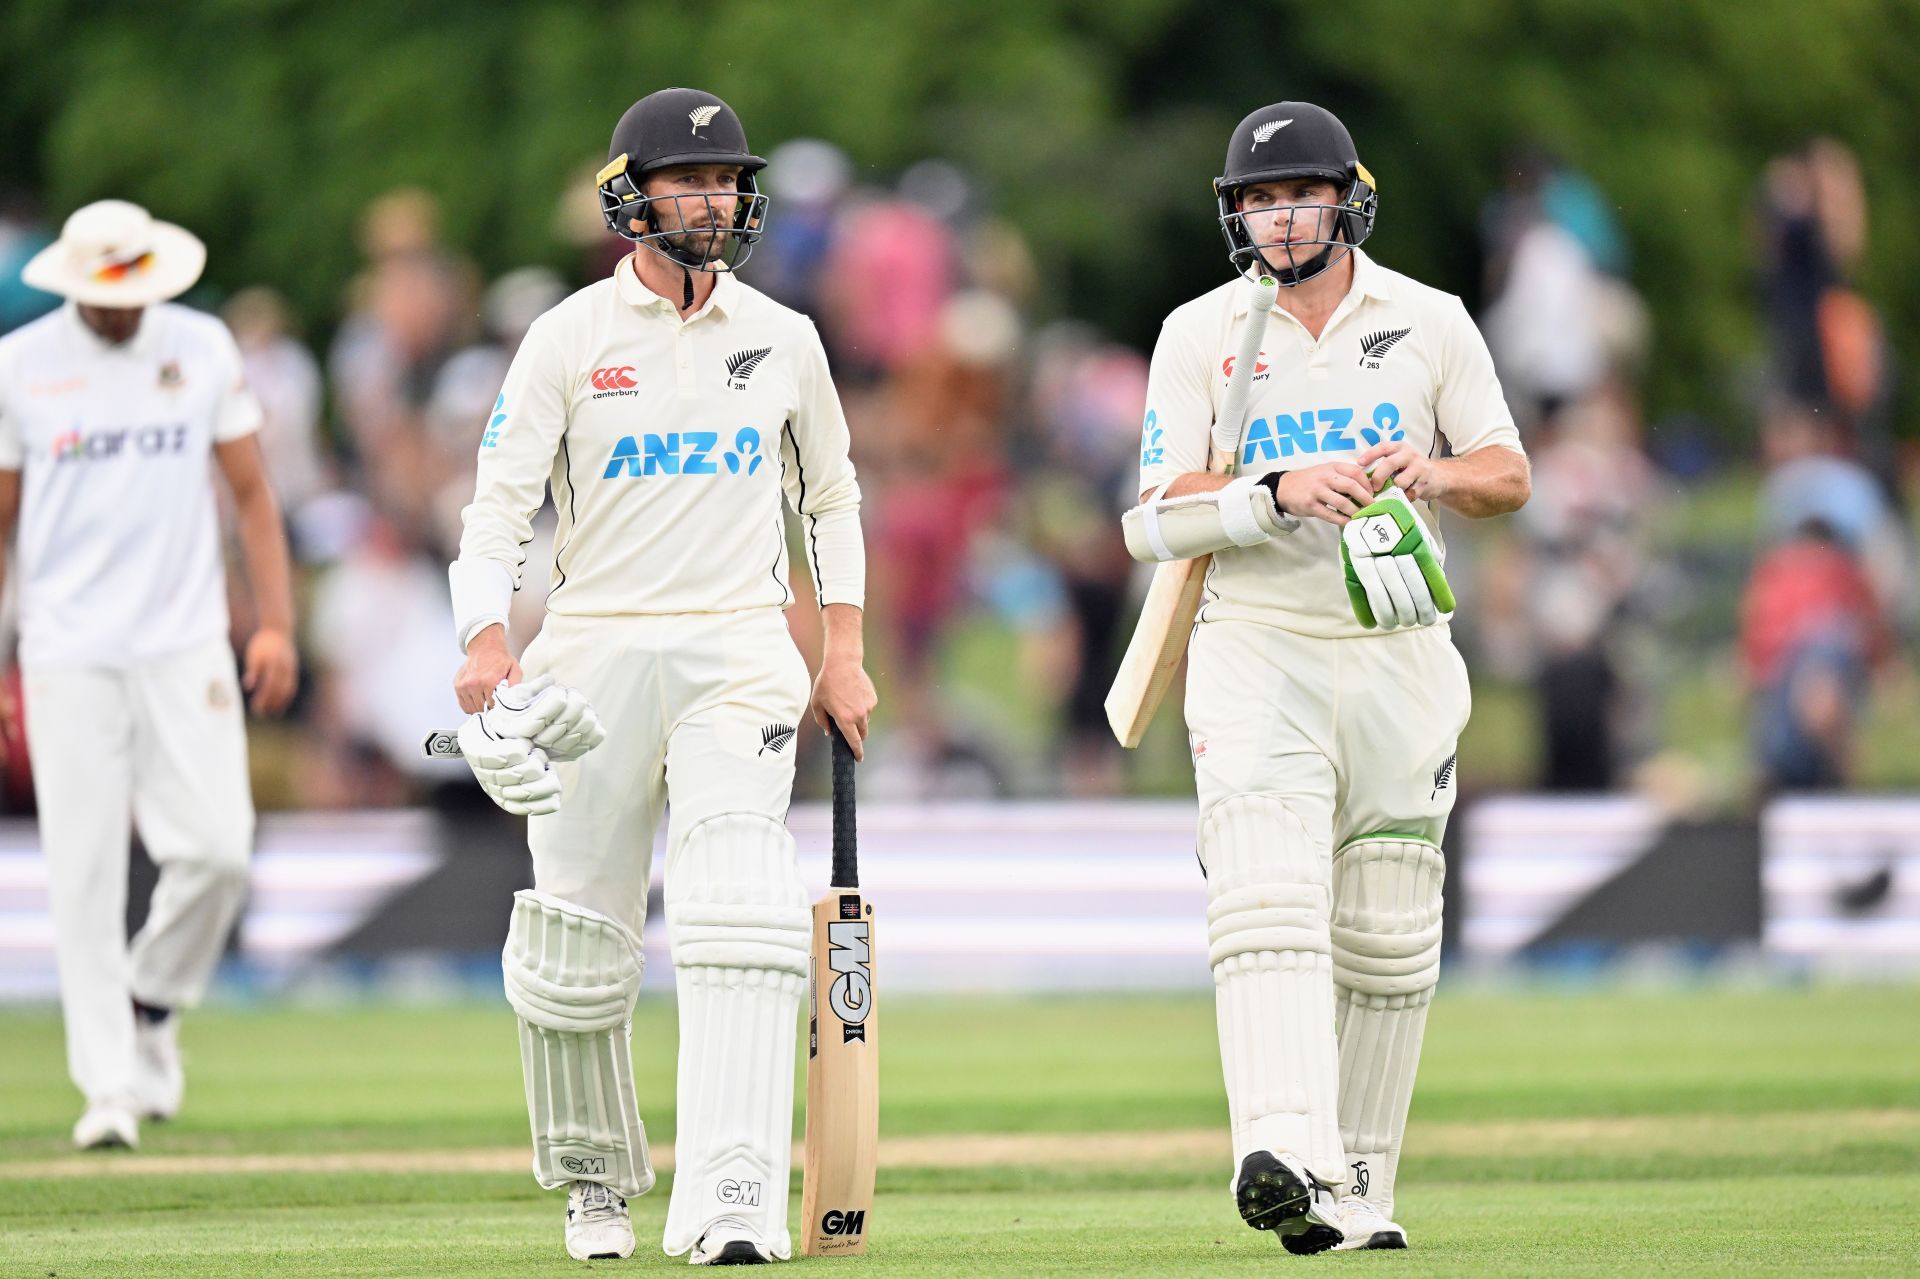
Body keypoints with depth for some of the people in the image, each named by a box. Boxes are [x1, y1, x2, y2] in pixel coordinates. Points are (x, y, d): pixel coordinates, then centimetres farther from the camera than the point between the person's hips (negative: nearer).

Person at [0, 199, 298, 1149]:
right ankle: (110, 1084, 1)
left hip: (185, 643, 1)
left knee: (216, 847, -8)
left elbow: (250, 492, 10)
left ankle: (154, 1002, 20)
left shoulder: (204, 350, 5)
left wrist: (276, 622, 0)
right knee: (85, 871, -4)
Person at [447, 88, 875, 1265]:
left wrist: (844, 652, 12)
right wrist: (486, 642, -21)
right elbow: (501, 502, -5)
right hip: (596, 656, 0)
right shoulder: (571, 338, 1)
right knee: (577, 939, 3)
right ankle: (596, 1181, 26)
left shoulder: (784, 341, 10)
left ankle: (733, 1201, -27)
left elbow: (831, 495, 21)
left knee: (740, 916, -19)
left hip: (739, 652, 1)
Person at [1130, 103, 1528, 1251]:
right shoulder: (1199, 335, 4)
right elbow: (1161, 507, -3)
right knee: (1266, 898, -20)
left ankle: (1361, 1192, 14)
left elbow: (1509, 475, 6)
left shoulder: (1431, 323, 8)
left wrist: (1428, 475, -16)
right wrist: (1282, 491, -21)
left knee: (1388, 939, 5)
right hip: (1257, 649, -2)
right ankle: (1284, 1153, -34)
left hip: (1400, 655, 2)